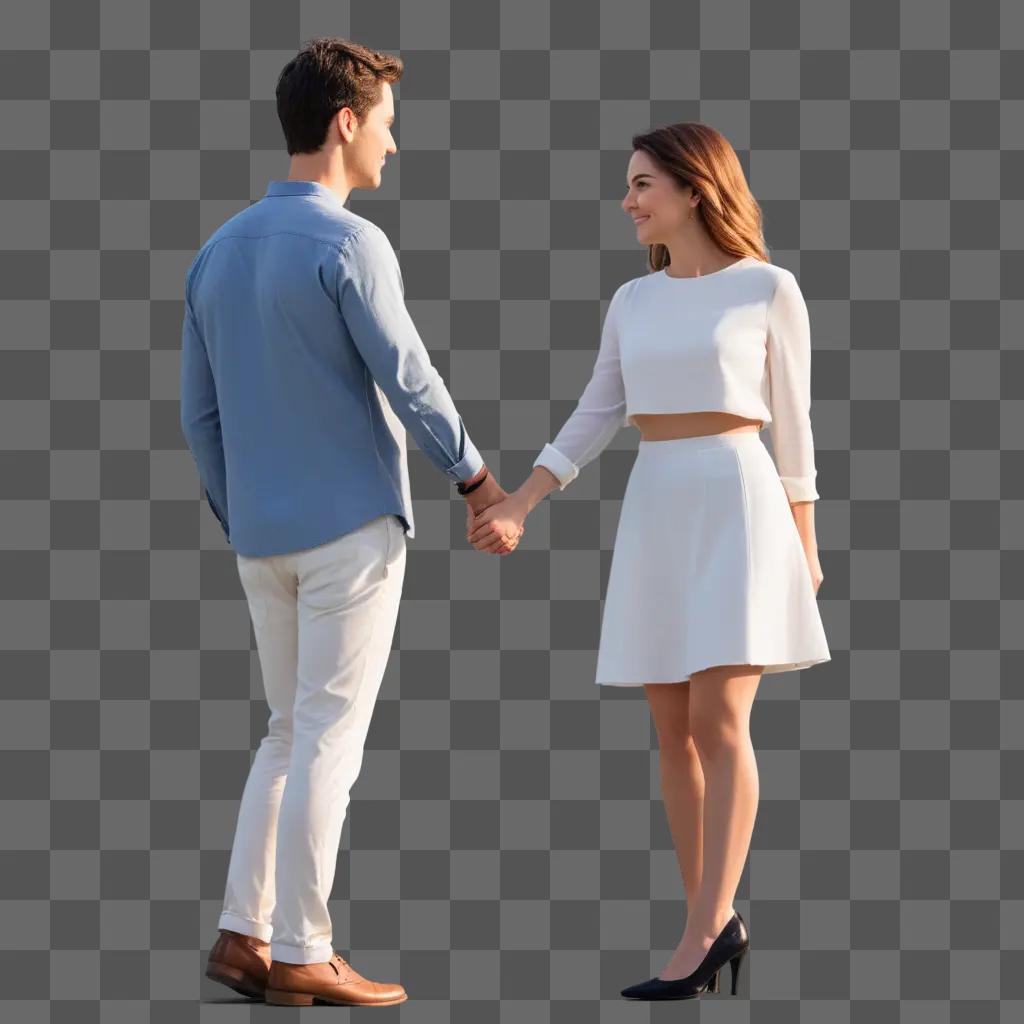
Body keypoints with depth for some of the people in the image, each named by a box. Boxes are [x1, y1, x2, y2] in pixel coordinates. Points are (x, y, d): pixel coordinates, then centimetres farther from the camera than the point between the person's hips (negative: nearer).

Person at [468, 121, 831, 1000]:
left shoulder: (770, 289, -1)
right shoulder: (634, 301, 13)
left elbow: (792, 423, 2)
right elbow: (593, 423, 11)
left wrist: (806, 543, 2)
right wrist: (517, 506, 0)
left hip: (739, 508, -5)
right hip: (654, 516, 5)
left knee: (719, 722, -15)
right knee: (674, 731, 2)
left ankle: (701, 937, -18)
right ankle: (718, 925, 11)